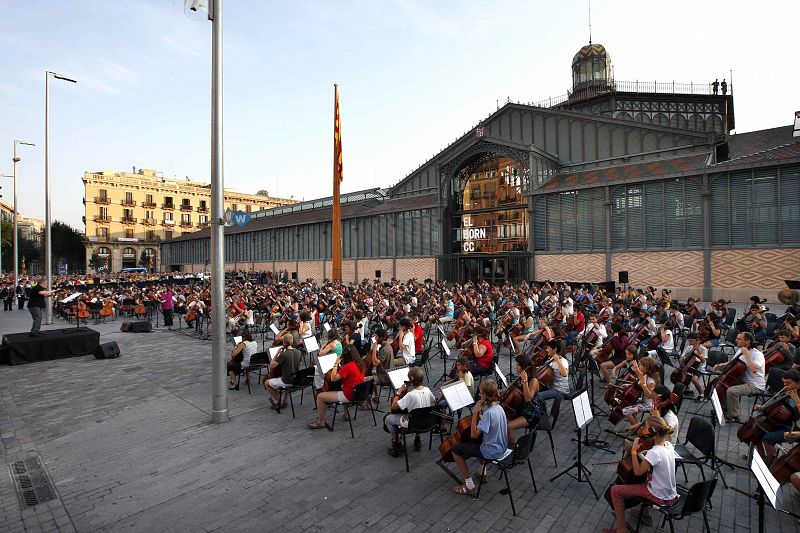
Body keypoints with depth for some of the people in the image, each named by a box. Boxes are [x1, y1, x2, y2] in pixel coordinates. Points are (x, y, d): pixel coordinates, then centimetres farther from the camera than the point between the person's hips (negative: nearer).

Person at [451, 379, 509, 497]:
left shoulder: (489, 413, -29)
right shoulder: (499, 407, -2)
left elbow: (474, 434, -26)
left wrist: (475, 413, -23)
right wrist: (479, 412, 0)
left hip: (493, 452, -9)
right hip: (502, 447, 9)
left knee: (456, 449, -4)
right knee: (476, 442, 35)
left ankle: (469, 487, 2)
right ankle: (482, 473, 40)